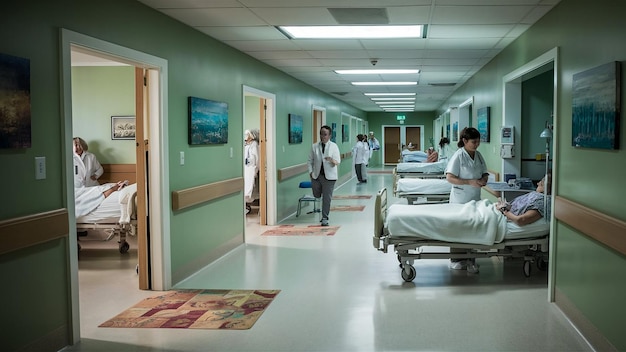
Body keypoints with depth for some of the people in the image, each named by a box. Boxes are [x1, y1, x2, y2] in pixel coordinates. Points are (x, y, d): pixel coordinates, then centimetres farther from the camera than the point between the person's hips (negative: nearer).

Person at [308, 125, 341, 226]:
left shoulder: (334, 146, -2)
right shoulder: (314, 146, 4)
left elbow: (338, 161, -9)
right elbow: (310, 161, 8)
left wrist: (332, 160, -32)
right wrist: (310, 171, -5)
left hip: (329, 176, -3)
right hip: (316, 175, 3)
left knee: (327, 198, -3)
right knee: (316, 195, 9)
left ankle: (325, 218, 5)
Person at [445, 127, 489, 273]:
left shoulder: (478, 155, 5)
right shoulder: (458, 156, -14)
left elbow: (485, 173, 14)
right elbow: (450, 178, -17)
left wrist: (483, 180, -9)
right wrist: (470, 182, -23)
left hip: (475, 199, 6)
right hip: (460, 200, -6)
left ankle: (470, 259, 17)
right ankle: (457, 260, 16)